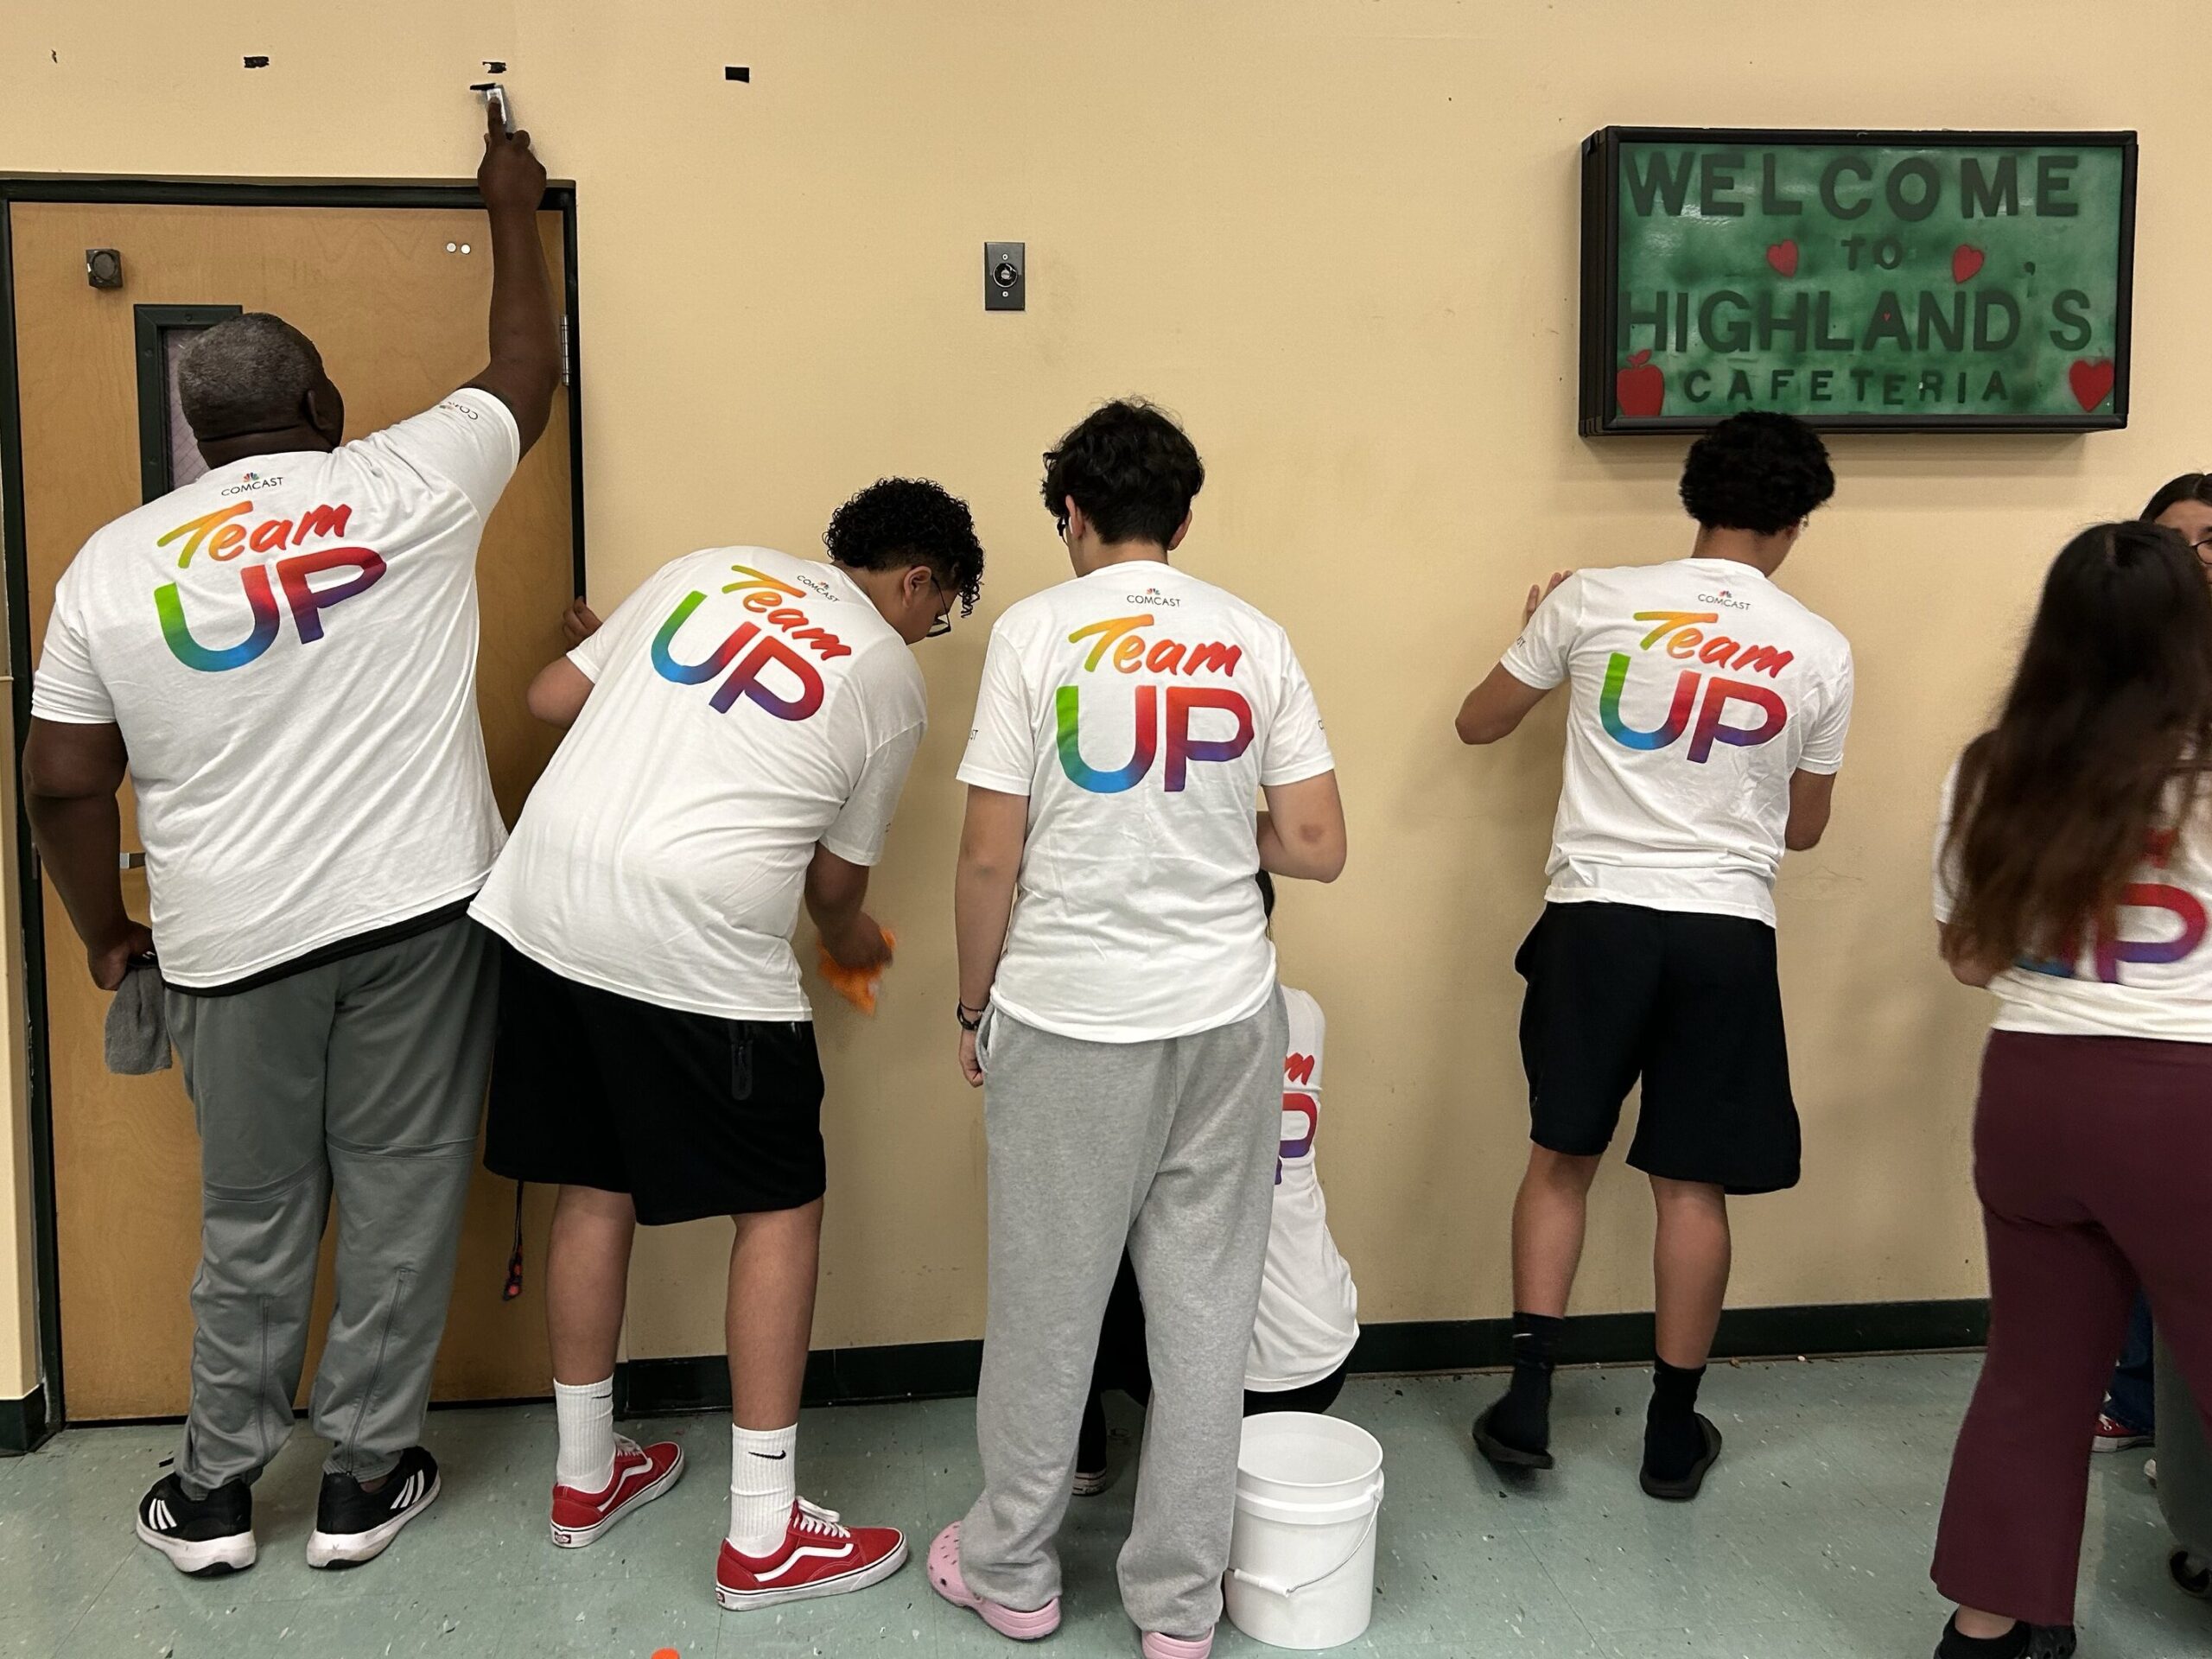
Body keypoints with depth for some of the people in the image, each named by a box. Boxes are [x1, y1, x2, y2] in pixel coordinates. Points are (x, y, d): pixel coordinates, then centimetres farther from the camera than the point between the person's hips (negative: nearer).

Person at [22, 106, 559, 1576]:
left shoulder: (113, 561, 2)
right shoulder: (407, 486, -4)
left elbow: (64, 785, 4)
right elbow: (529, 371, 13)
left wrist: (109, 937, 18)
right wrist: (514, 206, 26)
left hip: (232, 940, 2)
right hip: (420, 909, -2)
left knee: (254, 1220, 15)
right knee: (400, 1198, 10)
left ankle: (215, 1492, 26)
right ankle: (366, 1481, 20)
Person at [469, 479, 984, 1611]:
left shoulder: (709, 569, 15)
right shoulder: (890, 679, 5)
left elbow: (550, 700, 14)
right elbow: (835, 881, 12)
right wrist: (854, 944, 33)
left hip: (543, 903, 6)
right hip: (699, 952, -6)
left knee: (594, 1189, 19)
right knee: (781, 1207, 8)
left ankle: (586, 1473, 35)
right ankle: (765, 1536, 13)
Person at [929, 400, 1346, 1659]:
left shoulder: (1037, 632, -8)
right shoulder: (1255, 638, 0)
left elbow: (991, 857, -9)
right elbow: (1316, 847, -1)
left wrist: (974, 1003, 5)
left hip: (1068, 1020, -2)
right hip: (1227, 1016, 3)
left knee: (1049, 1303, 12)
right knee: (1206, 1305, 12)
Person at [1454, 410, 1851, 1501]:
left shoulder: (1596, 600, -2)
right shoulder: (1821, 652, 2)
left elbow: (1478, 724, 11)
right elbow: (1803, 829, 13)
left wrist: (1537, 635, 27)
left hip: (1598, 916, 0)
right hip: (1726, 932, 0)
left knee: (1561, 1155, 14)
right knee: (1691, 1183, 10)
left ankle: (1528, 1399, 14)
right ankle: (1673, 1431, 21)